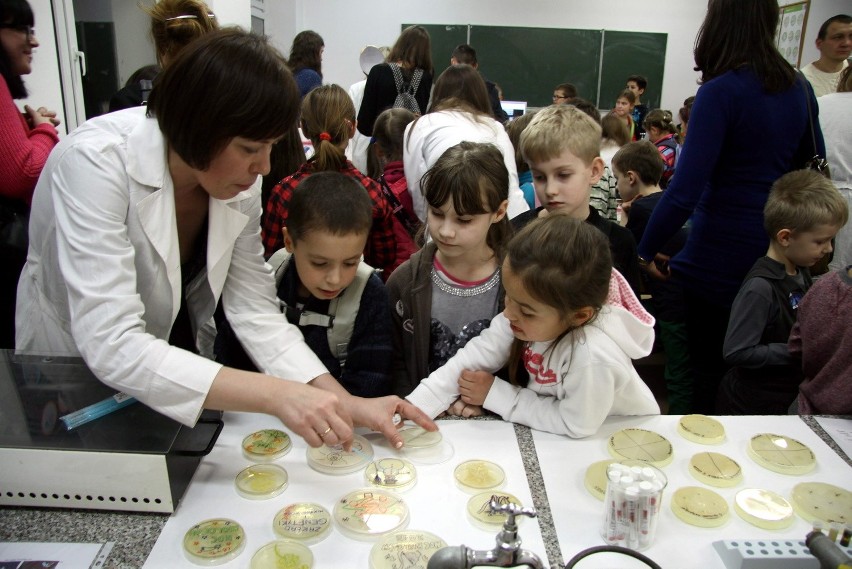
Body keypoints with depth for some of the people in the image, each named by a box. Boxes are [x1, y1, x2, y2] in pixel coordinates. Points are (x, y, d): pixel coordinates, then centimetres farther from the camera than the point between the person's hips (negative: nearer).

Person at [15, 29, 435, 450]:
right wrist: (275, 394, -44)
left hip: (172, 371, 4)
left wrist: (347, 405, -26)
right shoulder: (96, 163, -29)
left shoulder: (240, 179, -12)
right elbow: (112, 347, -36)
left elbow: (254, 309, -15)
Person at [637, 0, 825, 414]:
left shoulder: (721, 92, -16)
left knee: (709, 369, 8)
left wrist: (646, 252, -14)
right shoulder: (799, 89, 6)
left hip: (721, 256, -7)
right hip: (778, 252, 7)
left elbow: (686, 189, -22)